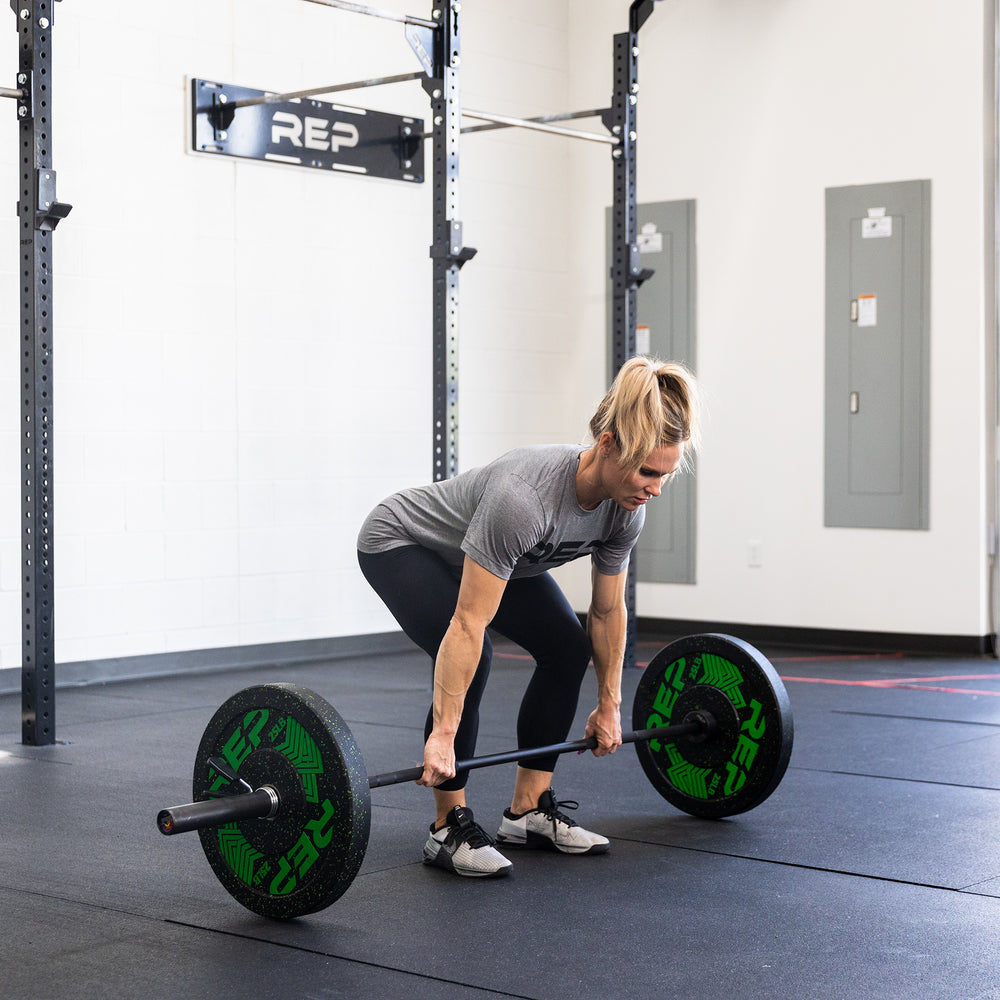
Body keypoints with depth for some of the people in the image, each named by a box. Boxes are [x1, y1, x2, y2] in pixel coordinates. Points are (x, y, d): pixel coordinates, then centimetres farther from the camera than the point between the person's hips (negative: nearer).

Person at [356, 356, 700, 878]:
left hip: (482, 553, 8)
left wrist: (609, 705, 3)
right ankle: (449, 827, -11)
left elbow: (608, 610, -4)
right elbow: (469, 624, -40)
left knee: (568, 648, -7)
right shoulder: (524, 496, -42)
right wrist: (443, 735, -38)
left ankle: (529, 810, 5)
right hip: (402, 543, -7)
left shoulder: (624, 508, -20)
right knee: (469, 660, -27)